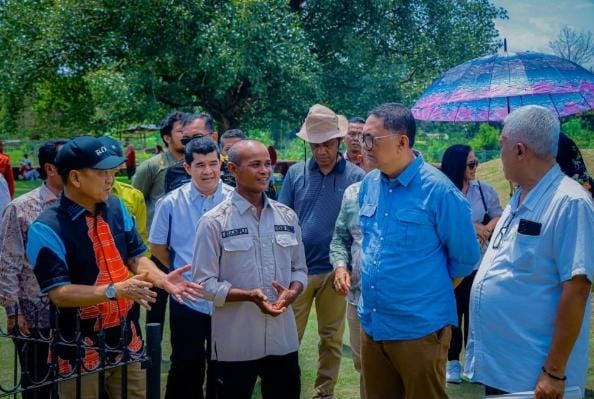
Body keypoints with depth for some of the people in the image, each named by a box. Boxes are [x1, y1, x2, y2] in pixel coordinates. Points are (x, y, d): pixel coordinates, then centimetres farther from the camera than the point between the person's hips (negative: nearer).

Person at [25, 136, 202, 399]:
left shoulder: (116, 208, 2)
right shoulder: (47, 229, -18)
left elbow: (135, 256, 8)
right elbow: (59, 293, -23)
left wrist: (162, 279, -12)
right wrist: (116, 291, -32)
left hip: (126, 342, 6)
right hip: (80, 352, -6)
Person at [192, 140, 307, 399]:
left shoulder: (287, 217, 7)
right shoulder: (214, 222, -8)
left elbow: (299, 269, 13)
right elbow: (204, 283, -10)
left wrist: (291, 293, -9)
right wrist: (249, 296, -22)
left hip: (283, 338, 4)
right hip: (235, 343, -4)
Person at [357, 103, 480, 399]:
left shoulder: (438, 190, -15)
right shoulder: (368, 184, 5)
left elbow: (465, 258, -6)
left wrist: (430, 287, 5)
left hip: (419, 328, -6)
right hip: (371, 324, 6)